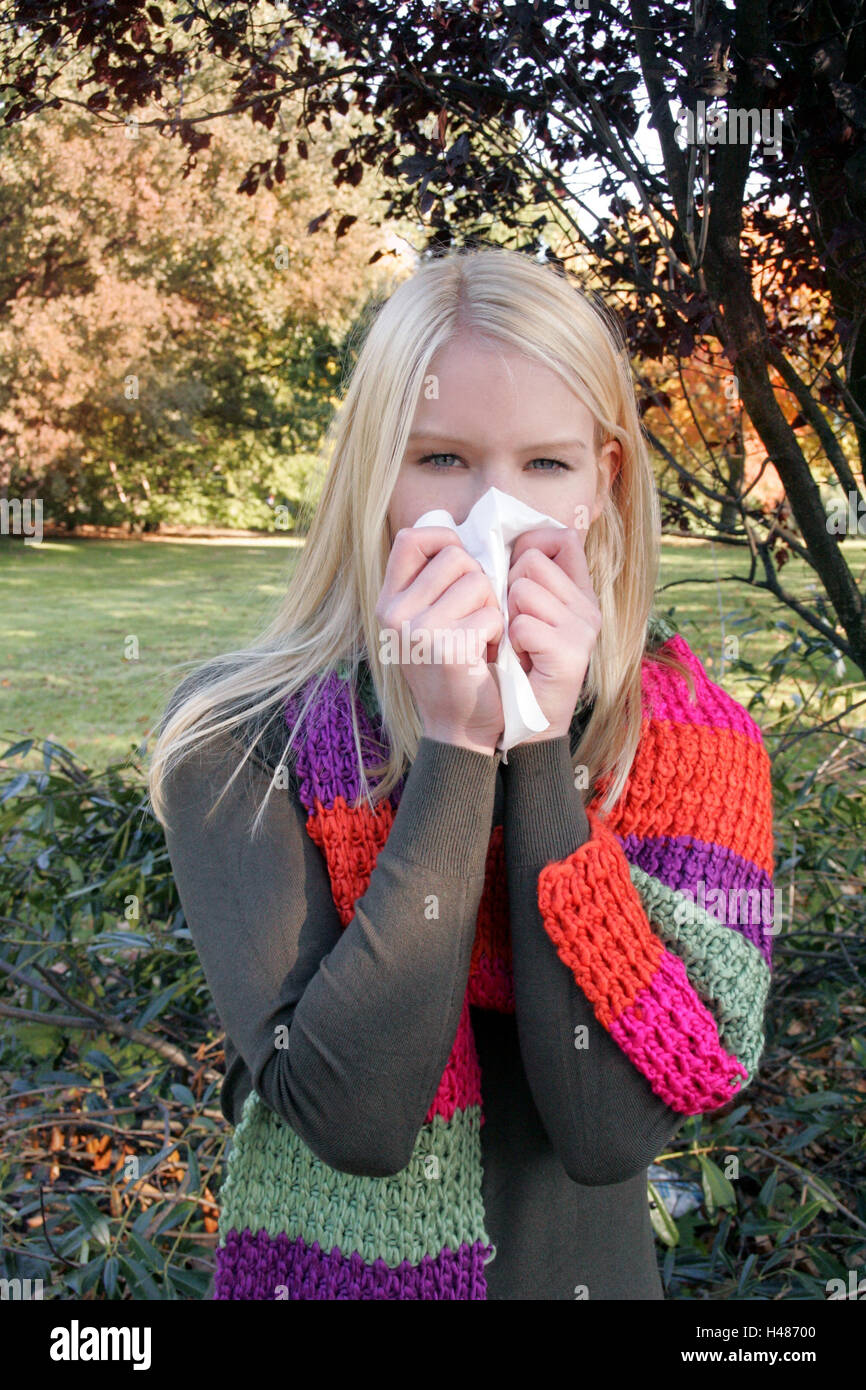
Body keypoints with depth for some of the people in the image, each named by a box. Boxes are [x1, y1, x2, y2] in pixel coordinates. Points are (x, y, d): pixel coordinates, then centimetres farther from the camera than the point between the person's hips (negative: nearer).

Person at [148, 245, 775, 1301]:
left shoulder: (692, 740, -12)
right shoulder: (238, 738, -16)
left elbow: (611, 1131, -22)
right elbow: (355, 1120, -25)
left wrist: (543, 743, -26)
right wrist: (454, 747, -29)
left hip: (586, 1264, 2)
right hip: (320, 1267, -1)